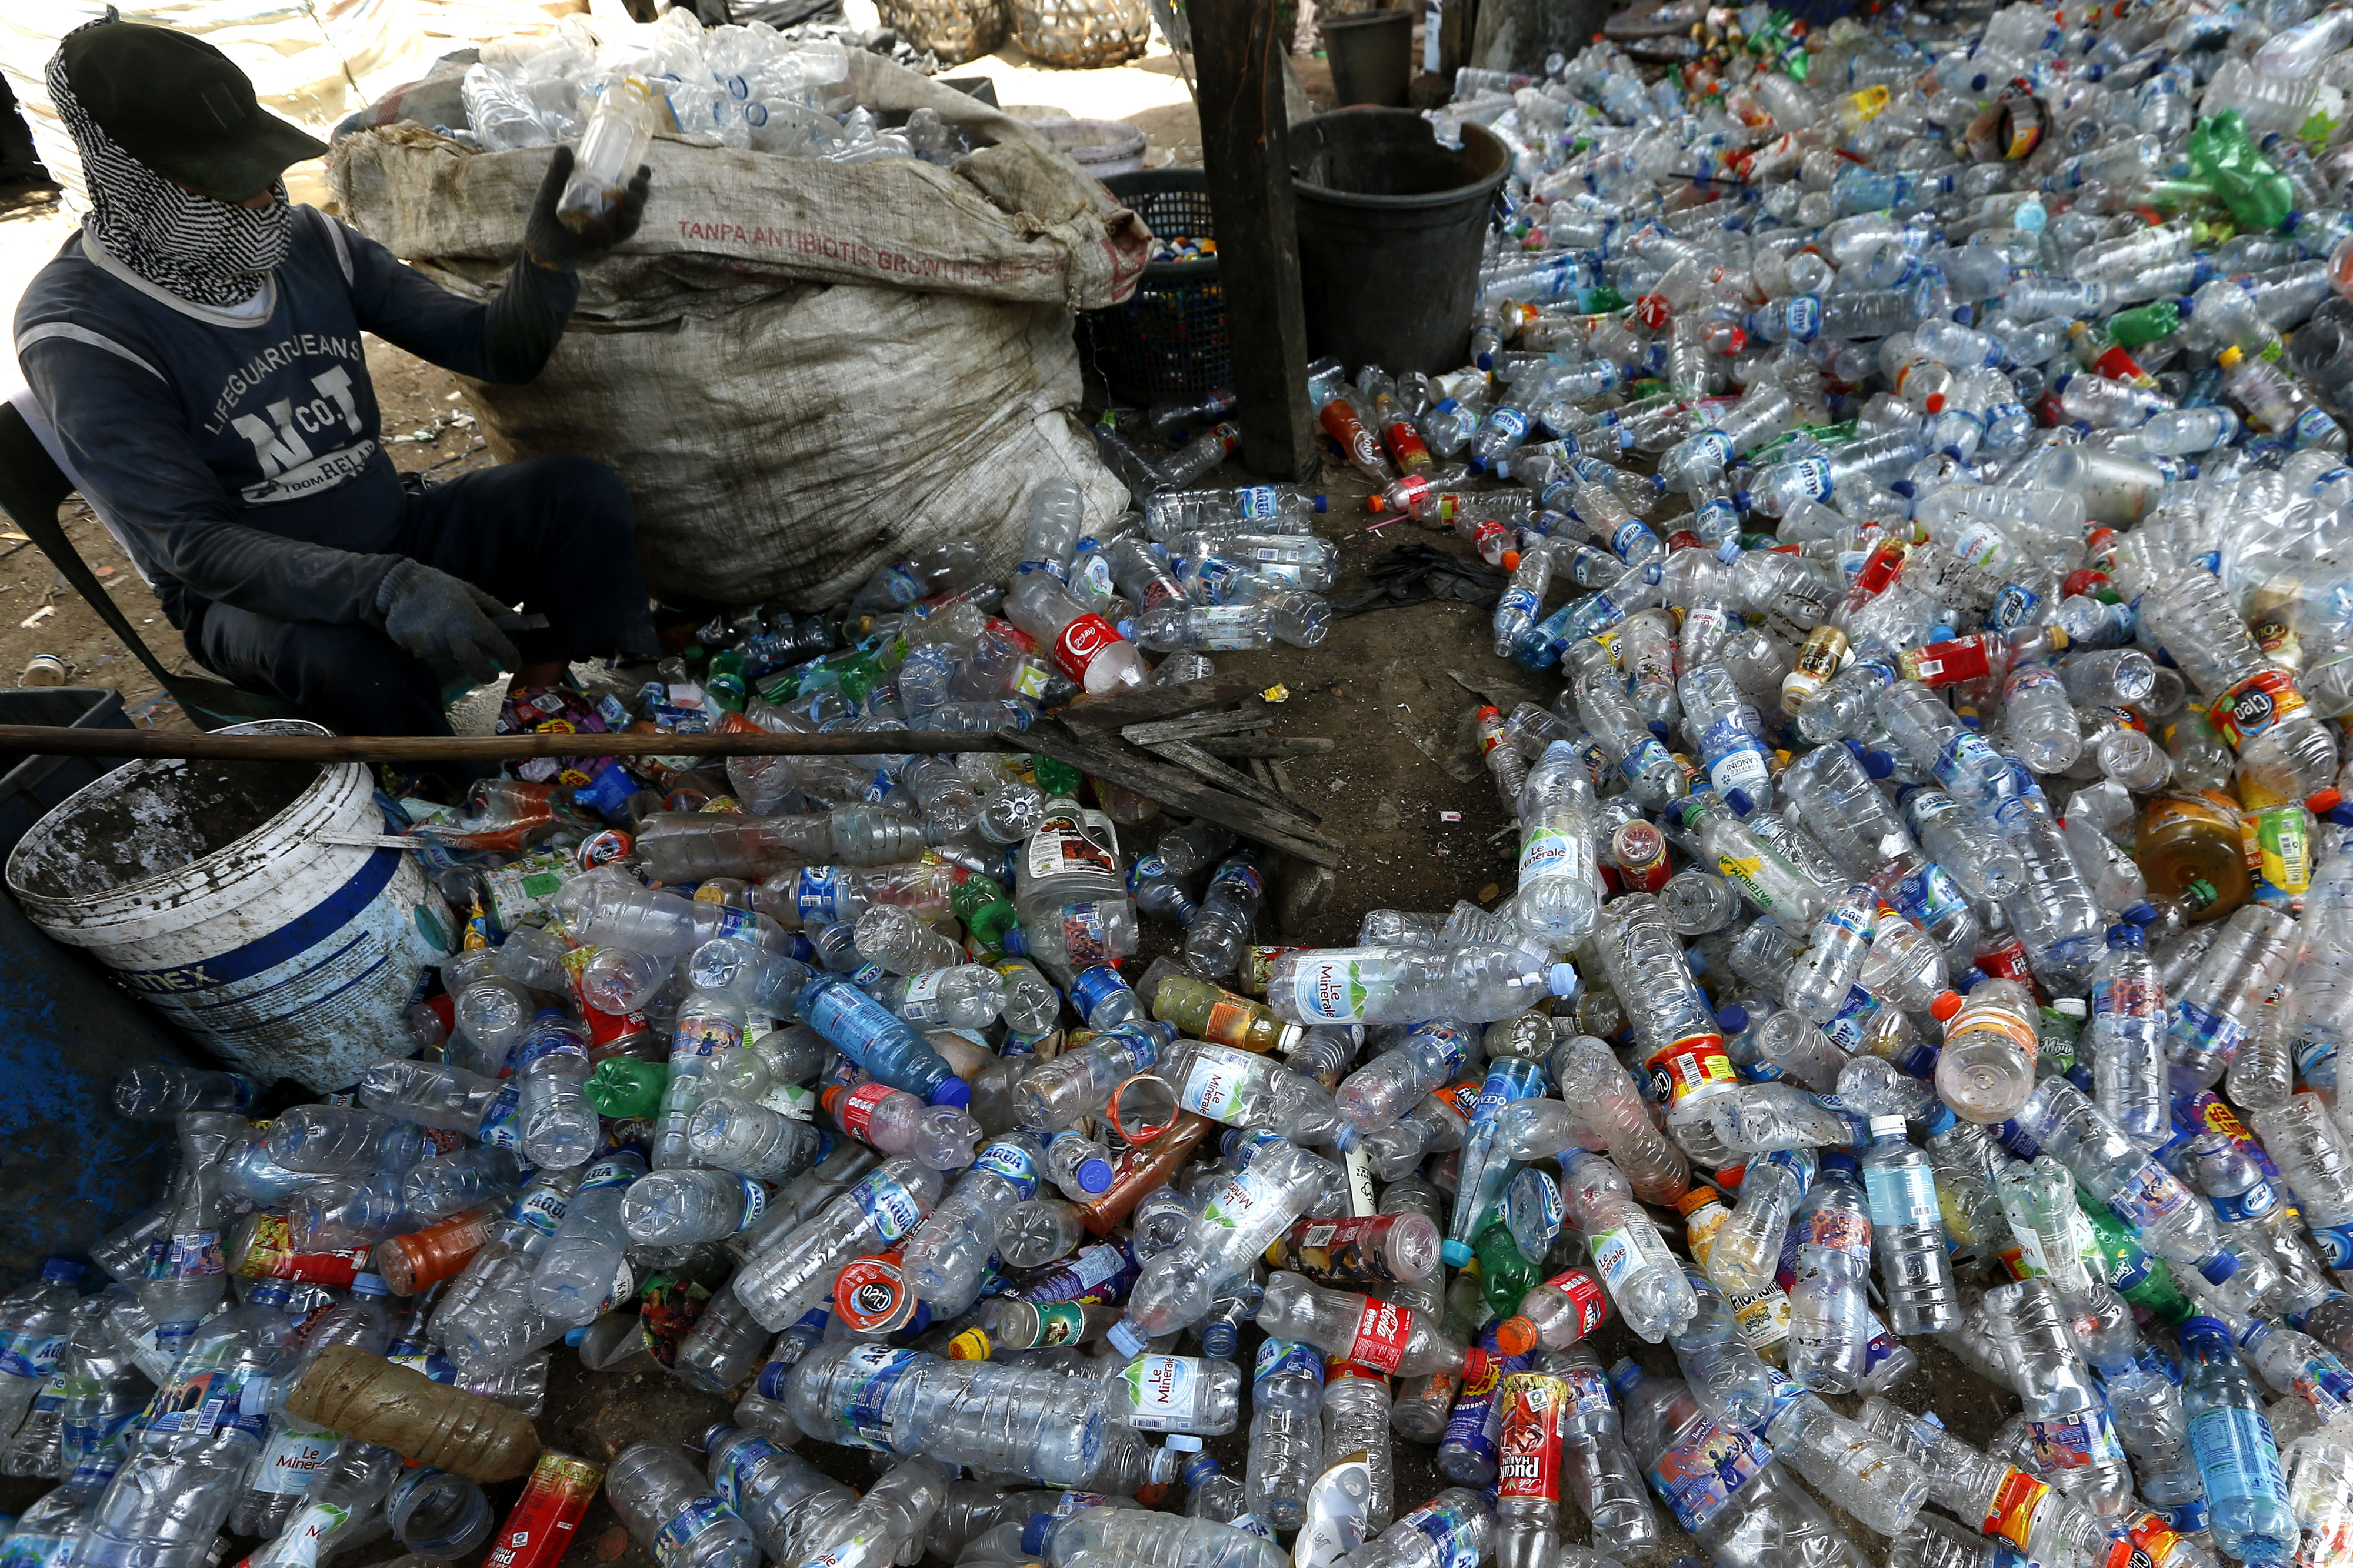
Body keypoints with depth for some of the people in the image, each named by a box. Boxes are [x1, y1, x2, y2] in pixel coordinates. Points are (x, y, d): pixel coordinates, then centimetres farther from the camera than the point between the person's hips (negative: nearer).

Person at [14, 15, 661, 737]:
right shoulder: (80, 331, -17)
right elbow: (190, 543, -25)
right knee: (350, 659, -40)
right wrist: (387, 590, -42)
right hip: (247, 594, -5)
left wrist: (550, 258, -24)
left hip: (391, 539, 5)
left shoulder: (308, 241, -1)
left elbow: (494, 349, -1)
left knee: (581, 491, -17)